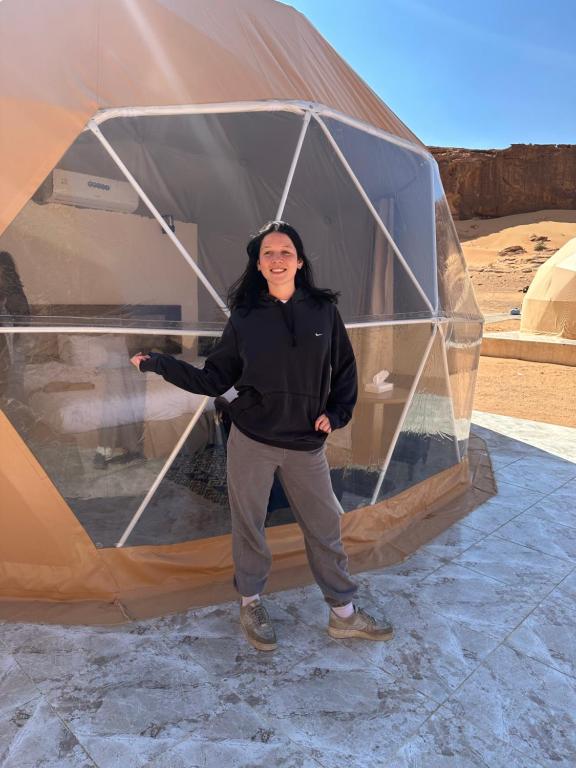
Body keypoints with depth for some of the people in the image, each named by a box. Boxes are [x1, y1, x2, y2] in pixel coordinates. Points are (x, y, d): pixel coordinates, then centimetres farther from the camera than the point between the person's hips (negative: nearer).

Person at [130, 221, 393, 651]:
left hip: (307, 444, 1)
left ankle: (344, 614, 32)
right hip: (251, 442, -1)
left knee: (325, 527, 11)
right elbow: (216, 379, 1)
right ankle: (251, 604, 37)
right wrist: (159, 364, -5)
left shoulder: (323, 310, 0)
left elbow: (345, 369, 8)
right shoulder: (244, 316, -2)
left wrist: (336, 413, -5)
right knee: (249, 525, 12)